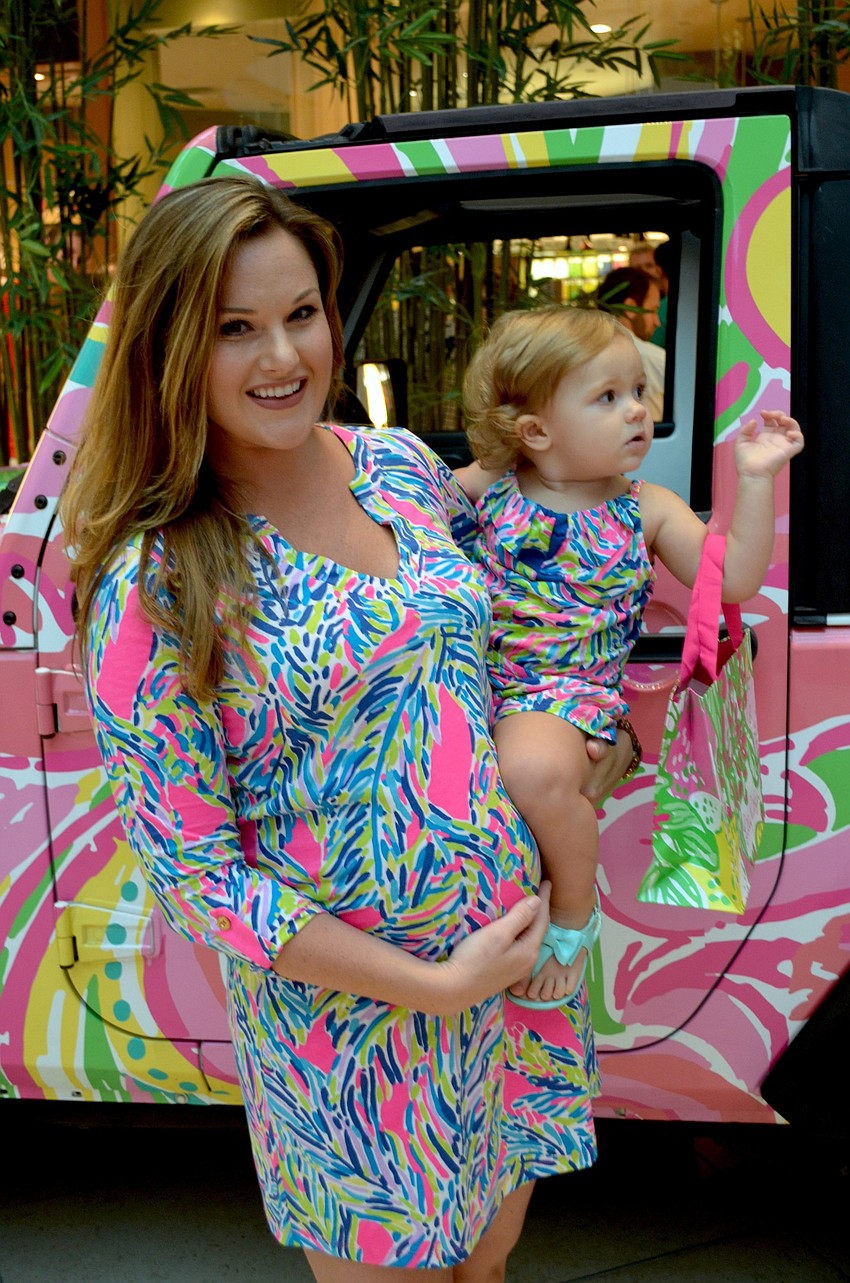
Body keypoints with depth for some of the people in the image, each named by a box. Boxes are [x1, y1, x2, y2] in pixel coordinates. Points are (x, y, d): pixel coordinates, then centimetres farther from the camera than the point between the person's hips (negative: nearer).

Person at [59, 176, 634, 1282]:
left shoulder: (403, 466, -2)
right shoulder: (154, 589, -19)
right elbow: (194, 874, -17)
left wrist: (583, 748, 9)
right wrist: (434, 985, -18)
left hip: (515, 935, 5)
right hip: (344, 1002, -5)